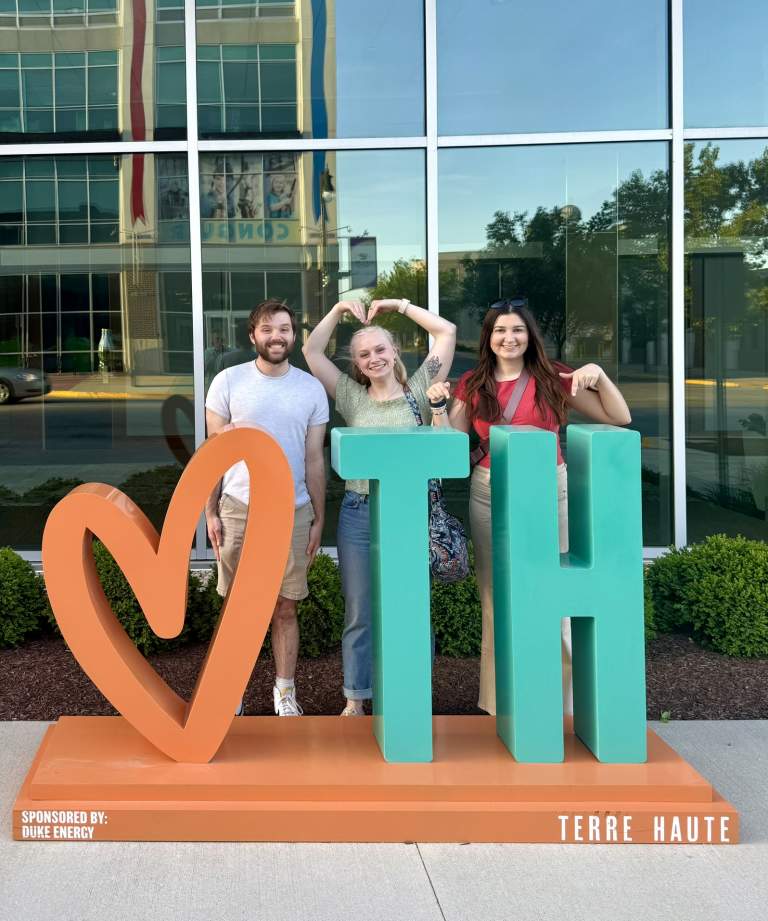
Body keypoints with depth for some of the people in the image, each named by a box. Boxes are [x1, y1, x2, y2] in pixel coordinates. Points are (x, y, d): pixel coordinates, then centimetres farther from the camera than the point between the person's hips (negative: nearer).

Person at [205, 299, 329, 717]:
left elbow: (314, 460, 6)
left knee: (285, 608, 8)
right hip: (238, 510, -1)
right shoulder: (228, 382, -2)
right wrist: (210, 512, -2)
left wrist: (318, 519, 4)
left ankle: (285, 691, 20)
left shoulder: (311, 388, 3)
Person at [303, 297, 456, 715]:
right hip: (360, 513, 1)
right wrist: (339, 309, 4)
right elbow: (312, 351, 7)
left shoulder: (417, 393, 4)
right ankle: (356, 699, 20)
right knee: (359, 613, 9)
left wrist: (400, 305, 5)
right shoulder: (352, 398, 9)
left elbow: (447, 332, 2)